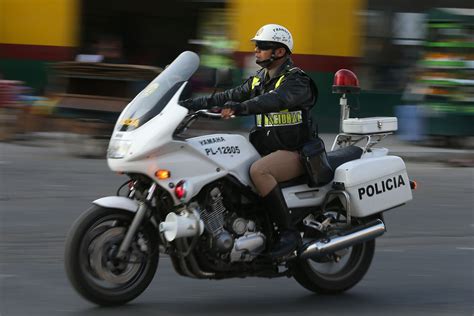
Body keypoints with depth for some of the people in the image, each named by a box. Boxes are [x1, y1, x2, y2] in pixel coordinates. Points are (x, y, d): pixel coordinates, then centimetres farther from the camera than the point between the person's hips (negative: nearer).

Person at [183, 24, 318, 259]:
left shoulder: (296, 82, -12)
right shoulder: (258, 80, 15)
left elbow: (275, 100, -31)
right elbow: (230, 96, 11)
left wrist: (240, 108, -46)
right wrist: (192, 104, -1)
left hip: (294, 152, -9)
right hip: (265, 149, 9)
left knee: (258, 171, -35)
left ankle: (289, 232, -30)